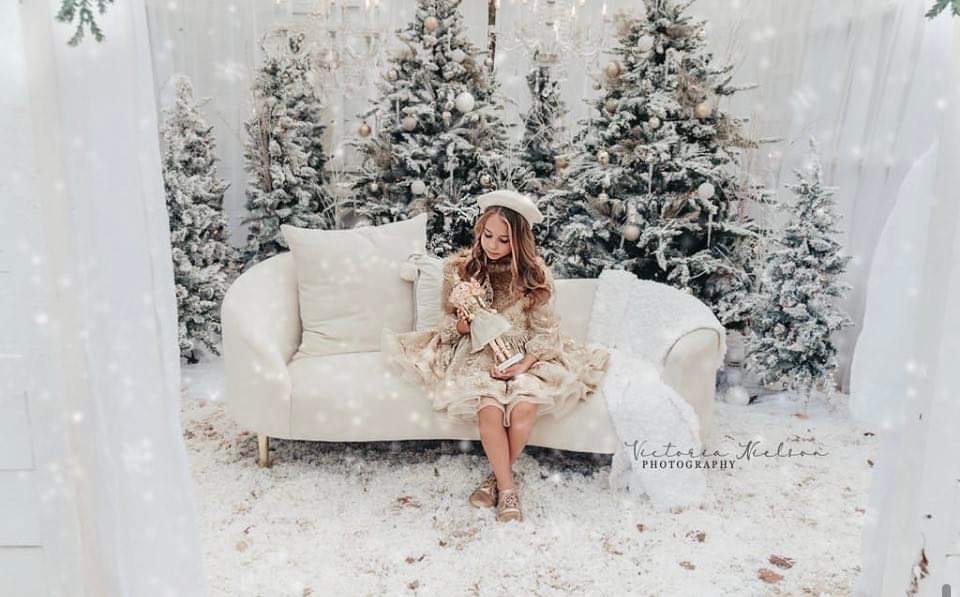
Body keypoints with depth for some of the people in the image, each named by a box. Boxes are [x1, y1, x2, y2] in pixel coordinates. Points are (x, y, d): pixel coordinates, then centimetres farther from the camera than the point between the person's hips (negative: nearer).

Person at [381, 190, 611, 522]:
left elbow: (545, 330, -3)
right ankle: (507, 490, -11)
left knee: (525, 407, -29)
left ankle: (497, 476, -3)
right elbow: (447, 321, 7)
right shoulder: (459, 267, -3)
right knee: (489, 408, -30)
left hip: (523, 356, 0)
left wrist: (524, 365, -18)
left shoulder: (535, 274, -5)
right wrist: (461, 326, -17)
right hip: (477, 353, 0)